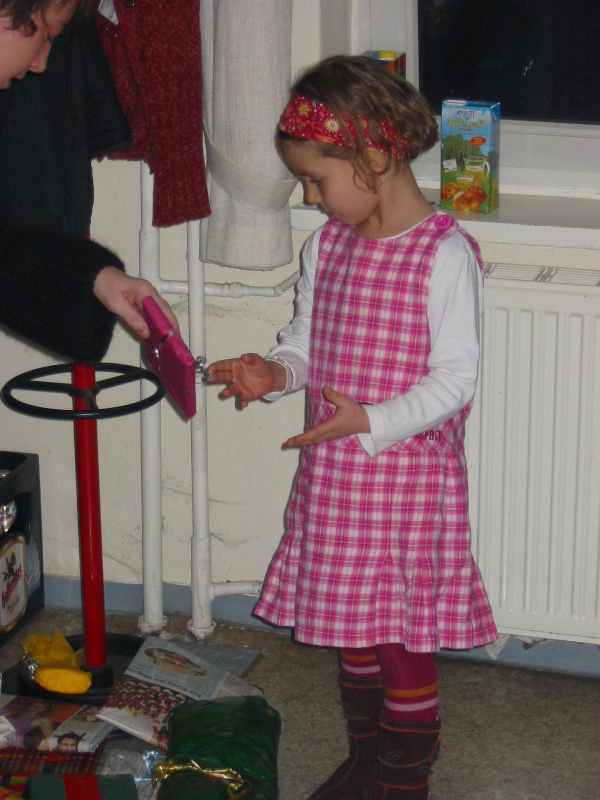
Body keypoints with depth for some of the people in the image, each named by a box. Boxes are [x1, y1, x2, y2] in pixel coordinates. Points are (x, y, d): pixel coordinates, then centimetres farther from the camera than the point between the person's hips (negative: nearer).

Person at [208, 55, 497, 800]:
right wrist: (273, 371, -7)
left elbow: (456, 376, -18)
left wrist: (371, 421, -27)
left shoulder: (444, 254, -17)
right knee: (350, 626, 19)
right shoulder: (326, 245, 5)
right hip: (333, 476, 7)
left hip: (407, 478, -7)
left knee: (403, 637, 4)